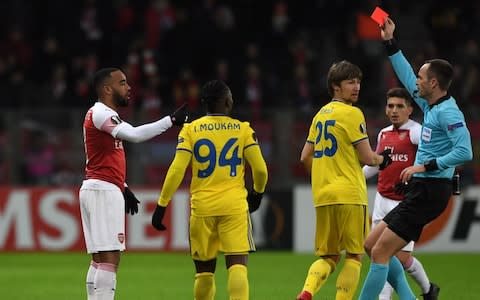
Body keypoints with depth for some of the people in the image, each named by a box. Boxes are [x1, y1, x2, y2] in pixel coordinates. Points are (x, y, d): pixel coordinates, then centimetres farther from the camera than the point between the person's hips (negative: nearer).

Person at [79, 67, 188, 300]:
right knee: (109, 258, -13)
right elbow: (134, 134, -28)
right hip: (103, 191, -11)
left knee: (99, 259, 9)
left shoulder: (103, 114, 20)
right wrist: (171, 121, -25)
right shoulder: (100, 113, -13)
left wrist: (123, 188, 24)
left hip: (96, 189, 11)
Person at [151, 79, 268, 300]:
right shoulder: (243, 129, 2)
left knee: (204, 270, 11)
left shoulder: (190, 130, 1)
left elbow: (177, 171, -5)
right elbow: (260, 169, 2)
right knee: (237, 264, -7)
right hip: (234, 205, -1)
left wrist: (161, 205, 0)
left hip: (202, 207, 1)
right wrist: (257, 192, 22)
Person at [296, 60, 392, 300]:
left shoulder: (321, 114, 15)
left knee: (328, 256, 12)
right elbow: (367, 157, -10)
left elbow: (305, 157, 18)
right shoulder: (352, 114, -8)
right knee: (354, 255, 2)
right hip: (349, 194, -7)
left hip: (321, 196, 7)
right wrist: (382, 159, 11)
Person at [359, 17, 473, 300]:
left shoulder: (448, 112, -16)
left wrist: (425, 166, -22)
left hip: (430, 190, -10)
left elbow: (464, 152, -26)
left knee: (380, 252, -11)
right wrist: (390, 43, 28)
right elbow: (407, 79, 27)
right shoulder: (431, 106, 12)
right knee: (372, 245, 12)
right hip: (421, 191, 10)